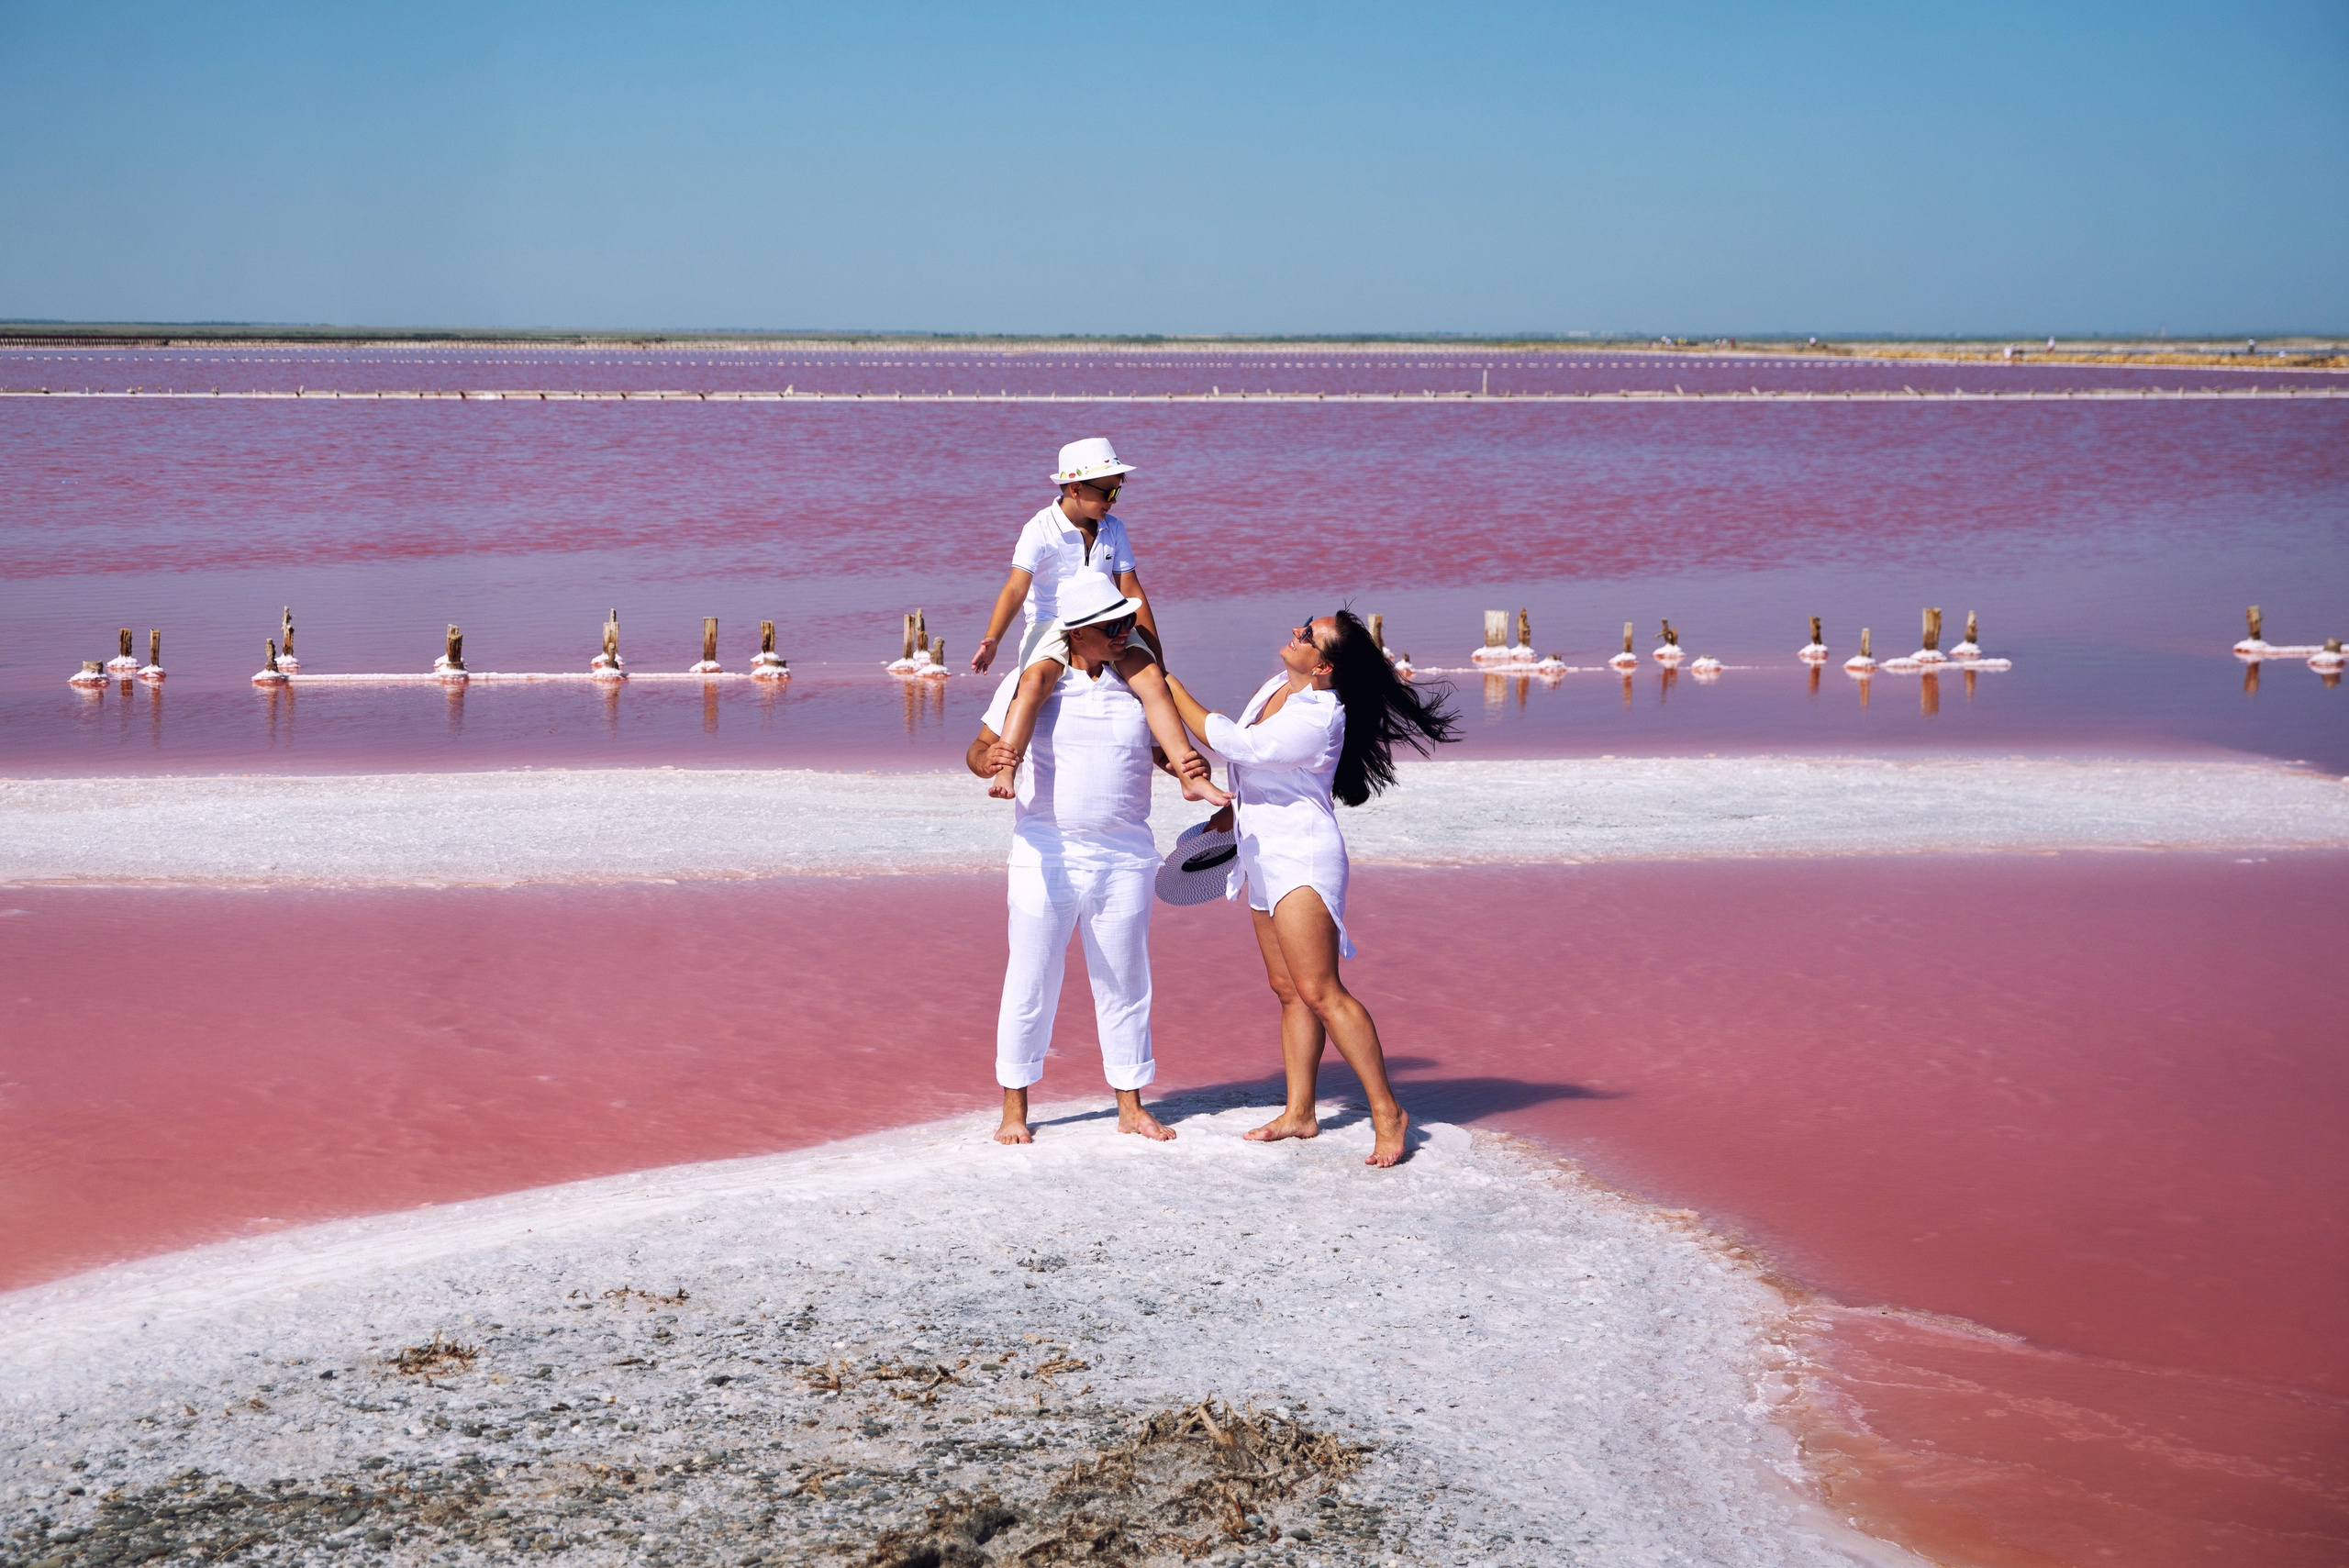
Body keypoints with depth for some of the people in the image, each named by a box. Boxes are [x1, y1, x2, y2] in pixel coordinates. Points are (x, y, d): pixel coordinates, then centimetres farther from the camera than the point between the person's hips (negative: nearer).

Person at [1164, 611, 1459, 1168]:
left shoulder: (1316, 721, -24)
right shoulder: (1278, 686, 5)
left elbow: (1235, 745, -22)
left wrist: (1170, 687, -14)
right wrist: (1232, 806, 31)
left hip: (1302, 858, -10)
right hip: (1267, 857, 10)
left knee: (1319, 992, -14)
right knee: (1288, 990, 12)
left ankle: (1386, 1112, -9)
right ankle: (1299, 1112, 17)